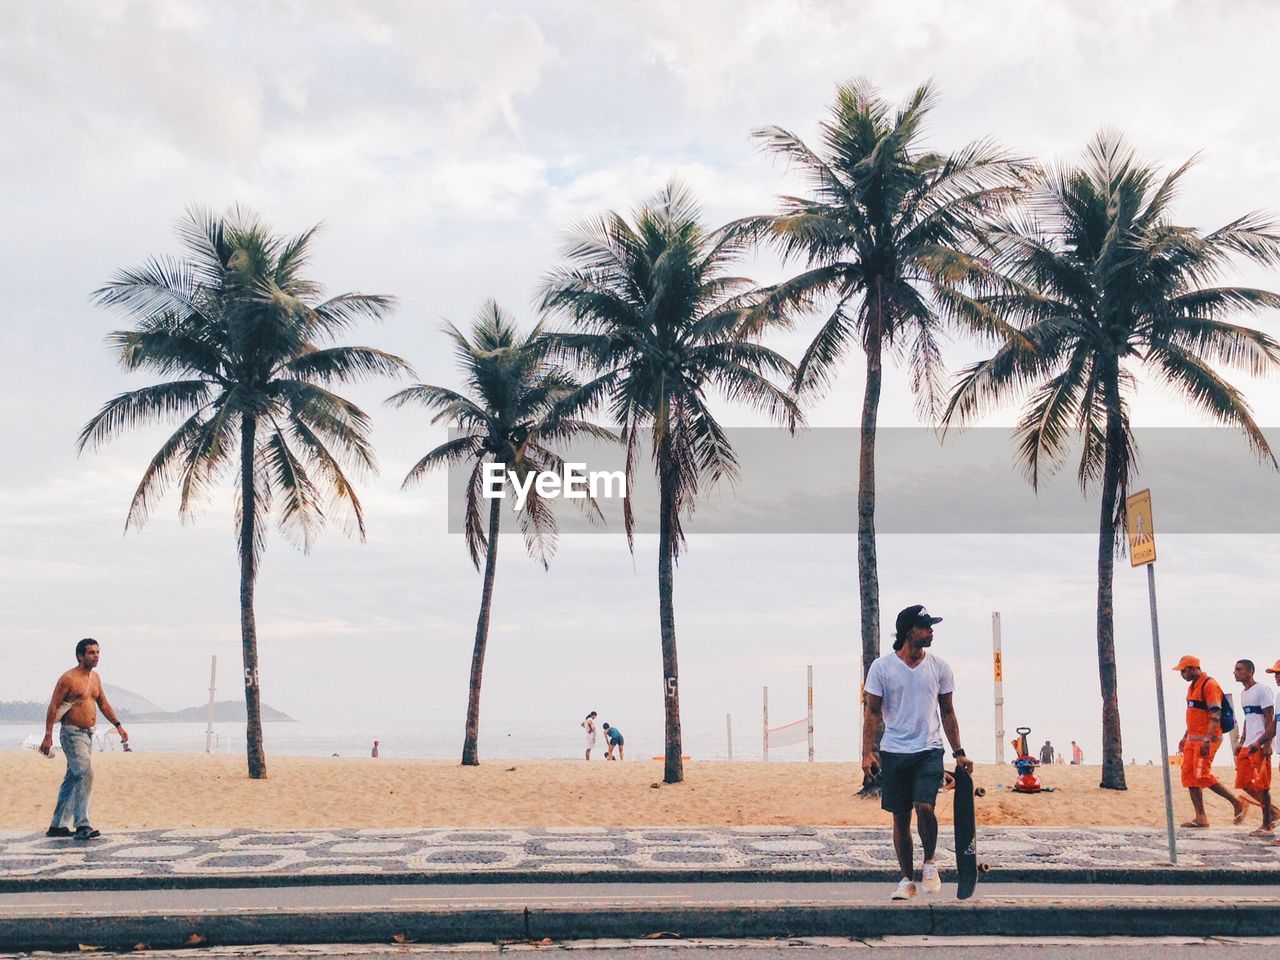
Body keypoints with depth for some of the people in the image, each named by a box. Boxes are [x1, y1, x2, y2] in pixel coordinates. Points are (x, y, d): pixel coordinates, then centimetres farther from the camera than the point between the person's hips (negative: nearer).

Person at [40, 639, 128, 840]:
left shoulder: (95, 678, 13)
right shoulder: (68, 678, -10)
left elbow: (103, 704, 21)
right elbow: (53, 707, -12)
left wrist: (118, 726, 13)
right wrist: (48, 736, -17)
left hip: (88, 734, 8)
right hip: (72, 733, -8)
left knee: (72, 779, 12)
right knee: (85, 773, -19)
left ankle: (57, 826, 20)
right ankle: (82, 825, -20)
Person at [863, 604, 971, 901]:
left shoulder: (939, 667, 3)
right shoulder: (882, 667, -3)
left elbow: (947, 712, 10)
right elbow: (872, 711, -1)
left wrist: (959, 753, 7)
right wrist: (867, 752, -9)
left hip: (929, 751, 0)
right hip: (893, 752, 0)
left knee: (924, 807, -17)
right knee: (900, 818, 5)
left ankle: (929, 863, 7)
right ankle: (907, 879, 18)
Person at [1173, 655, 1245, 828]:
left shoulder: (1210, 685, -13)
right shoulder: (1192, 687, 18)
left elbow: (1216, 715, -19)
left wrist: (1207, 740, -25)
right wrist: (1185, 737, 23)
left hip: (1207, 739, -10)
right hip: (1193, 739, 10)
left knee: (1202, 776, -13)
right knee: (1189, 776, 4)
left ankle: (1237, 802, 1)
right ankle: (1200, 817, 7)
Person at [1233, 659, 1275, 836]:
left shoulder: (1262, 690, -10)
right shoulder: (1244, 694, 17)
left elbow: (1270, 719, -14)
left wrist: (1261, 742, -21)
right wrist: (1241, 741, 16)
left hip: (1260, 746, -9)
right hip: (1247, 746, 9)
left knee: (1261, 785, -5)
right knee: (1245, 783, 8)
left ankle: (1267, 825, 3)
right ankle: (1272, 812, 22)